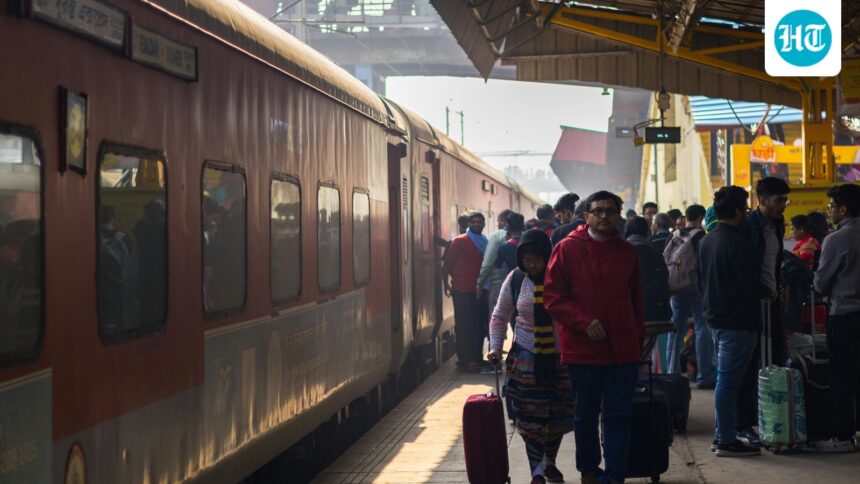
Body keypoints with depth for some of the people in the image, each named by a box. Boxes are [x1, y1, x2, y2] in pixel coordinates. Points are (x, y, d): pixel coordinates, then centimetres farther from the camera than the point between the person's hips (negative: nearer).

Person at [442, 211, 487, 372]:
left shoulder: (484, 243, 13)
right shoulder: (459, 241, -4)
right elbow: (447, 264, -3)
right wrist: (447, 284, -6)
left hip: (479, 291, 6)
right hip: (462, 291, -5)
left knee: (478, 325, 7)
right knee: (463, 326, -2)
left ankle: (477, 359, 14)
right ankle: (464, 360, 0)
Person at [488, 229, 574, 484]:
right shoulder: (515, 279, -3)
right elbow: (500, 316, 7)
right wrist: (495, 346, -5)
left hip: (559, 357, -1)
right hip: (526, 358, 1)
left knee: (557, 414, 10)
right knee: (531, 417, -1)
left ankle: (550, 463, 32)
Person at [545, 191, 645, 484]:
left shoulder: (627, 252, 8)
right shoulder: (568, 248, -3)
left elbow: (636, 301, 15)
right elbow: (553, 297, -6)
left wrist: (639, 339, 11)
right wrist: (584, 322, -16)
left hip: (623, 350, 2)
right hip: (583, 349, -2)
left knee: (618, 416, 0)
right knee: (585, 415, 13)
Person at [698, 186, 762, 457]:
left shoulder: (706, 241, 12)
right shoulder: (737, 243, -17)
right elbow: (750, 285, -18)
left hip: (715, 318, 9)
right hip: (737, 321, -9)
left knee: (724, 379, 16)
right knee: (728, 381, -6)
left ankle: (721, 436, 20)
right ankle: (727, 441, -1)